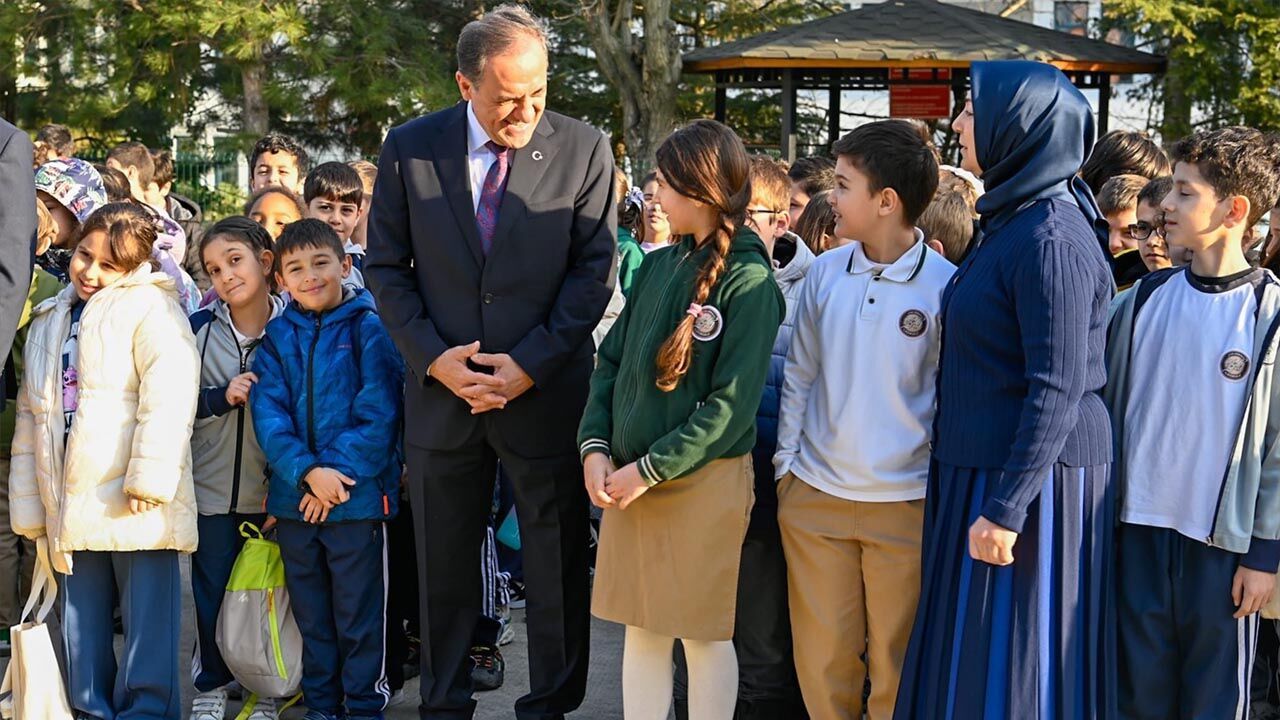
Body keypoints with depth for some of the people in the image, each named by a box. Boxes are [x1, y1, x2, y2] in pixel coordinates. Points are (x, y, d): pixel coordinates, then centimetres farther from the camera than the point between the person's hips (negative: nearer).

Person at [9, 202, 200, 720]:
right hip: (73, 511, 7)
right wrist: (28, 505, 17)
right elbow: (29, 416, 21)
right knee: (81, 629, 11)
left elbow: (169, 392, -16)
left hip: (135, 506, -7)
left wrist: (149, 480, -21)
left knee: (147, 624, -3)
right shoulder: (49, 322, 19)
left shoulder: (149, 306, -3)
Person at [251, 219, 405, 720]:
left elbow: (378, 413, -10)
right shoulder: (277, 337, 6)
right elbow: (268, 414, -3)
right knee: (310, 613, 14)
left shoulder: (369, 330, -5)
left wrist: (336, 474, -17)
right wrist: (307, 471, -17)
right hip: (293, 498, 4)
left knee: (358, 613, 4)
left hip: (358, 495, -4)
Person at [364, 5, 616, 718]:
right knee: (444, 569, 13)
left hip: (546, 389, -1)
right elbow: (386, 266, 4)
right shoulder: (409, 147, -2)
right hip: (443, 391, 2)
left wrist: (530, 364, -12)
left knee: (558, 567, 8)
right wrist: (434, 357, -8)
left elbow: (595, 270, -5)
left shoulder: (584, 149, -6)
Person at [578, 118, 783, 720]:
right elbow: (611, 361, 11)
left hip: (704, 481, -6)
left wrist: (650, 470, -15)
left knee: (704, 634, 5)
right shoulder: (658, 266, 8)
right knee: (642, 630, 11)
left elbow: (732, 404, -15)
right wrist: (594, 446, -3)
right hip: (630, 480, 6)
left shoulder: (748, 281, -11)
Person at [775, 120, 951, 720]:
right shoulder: (825, 272, 2)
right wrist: (786, 462, 7)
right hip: (815, 496, 3)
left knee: (896, 665, 8)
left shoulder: (945, 286, -8)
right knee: (822, 660, 10)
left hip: (905, 506, -3)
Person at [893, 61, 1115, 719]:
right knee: (970, 657, 16)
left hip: (1028, 475, -9)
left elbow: (1057, 389, -22)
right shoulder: (1013, 224, 12)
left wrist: (1005, 509, -23)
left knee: (1001, 665, -1)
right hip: (981, 466, 9)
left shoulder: (1050, 241, -18)